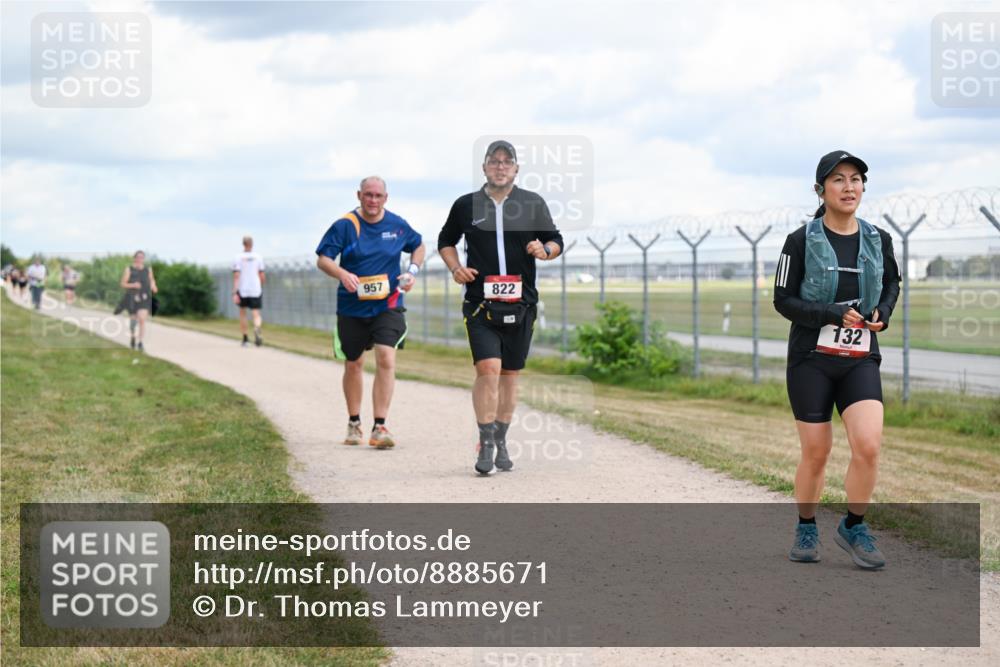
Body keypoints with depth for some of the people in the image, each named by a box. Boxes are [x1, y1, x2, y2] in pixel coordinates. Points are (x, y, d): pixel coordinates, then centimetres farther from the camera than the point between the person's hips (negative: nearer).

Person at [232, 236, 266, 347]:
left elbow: (236, 276, -9)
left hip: (242, 291, 0)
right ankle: (257, 330, -35)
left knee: (242, 313, 18)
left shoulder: (238, 258, -3)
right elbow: (262, 276, 5)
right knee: (256, 314, -2)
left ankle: (245, 339, 22)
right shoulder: (258, 257, 2)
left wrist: (234, 293, -11)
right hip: (256, 290, 0)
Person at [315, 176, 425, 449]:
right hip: (352, 307, 0)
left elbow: (418, 246, 20)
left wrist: (412, 271, 1)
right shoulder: (344, 226, -6)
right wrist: (343, 274, -28)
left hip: (388, 306, 0)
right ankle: (354, 424, 31)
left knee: (386, 359, -17)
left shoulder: (397, 225, 1)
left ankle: (380, 427, -16)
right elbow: (323, 260, -8)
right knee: (353, 364, 12)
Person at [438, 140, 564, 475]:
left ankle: (500, 443, 22)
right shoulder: (465, 205, 6)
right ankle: (485, 445, -11)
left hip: (521, 303, 2)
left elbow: (556, 240, 12)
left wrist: (545, 250, -11)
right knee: (488, 368, -16)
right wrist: (455, 268, 2)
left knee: (510, 374, 9)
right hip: (480, 303, -2)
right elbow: (446, 240, 20)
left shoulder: (533, 203, 6)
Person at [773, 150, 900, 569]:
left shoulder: (878, 240, 5)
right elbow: (783, 300, -5)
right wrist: (834, 315, -18)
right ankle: (806, 529, 25)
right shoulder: (801, 240, -5)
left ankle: (854, 528, 6)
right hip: (811, 359, -2)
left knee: (868, 445, -14)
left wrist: (882, 312, 2)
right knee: (816, 453, 2)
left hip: (861, 359, 2)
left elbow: (892, 282, 23)